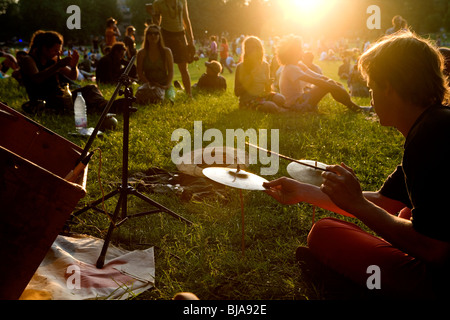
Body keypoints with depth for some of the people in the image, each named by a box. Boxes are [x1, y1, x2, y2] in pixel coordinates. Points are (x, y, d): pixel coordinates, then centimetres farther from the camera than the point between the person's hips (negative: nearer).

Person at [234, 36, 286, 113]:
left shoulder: (265, 65, 8)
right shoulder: (240, 67, -3)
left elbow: (267, 90, 14)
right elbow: (237, 93, -3)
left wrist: (268, 85, -10)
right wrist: (247, 83, -20)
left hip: (262, 96, 4)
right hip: (248, 99, -4)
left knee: (280, 99, -29)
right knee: (270, 106, -31)